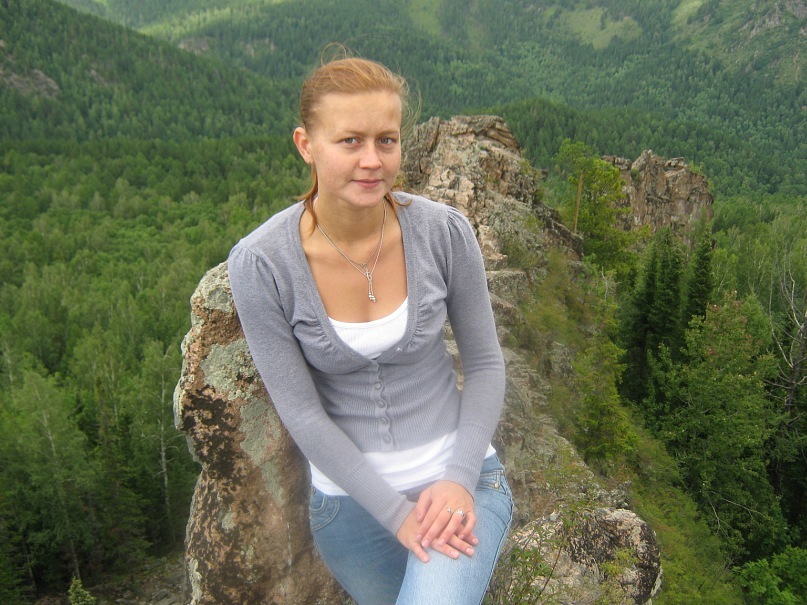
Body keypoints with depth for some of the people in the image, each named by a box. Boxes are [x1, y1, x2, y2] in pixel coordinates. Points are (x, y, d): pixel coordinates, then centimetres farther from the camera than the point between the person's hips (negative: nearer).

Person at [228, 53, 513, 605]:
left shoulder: (445, 230, -15)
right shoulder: (260, 263, -17)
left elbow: (485, 361, -4)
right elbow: (301, 412, -13)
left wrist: (459, 479, -14)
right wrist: (398, 514, -14)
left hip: (459, 478, 0)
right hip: (350, 497, 1)